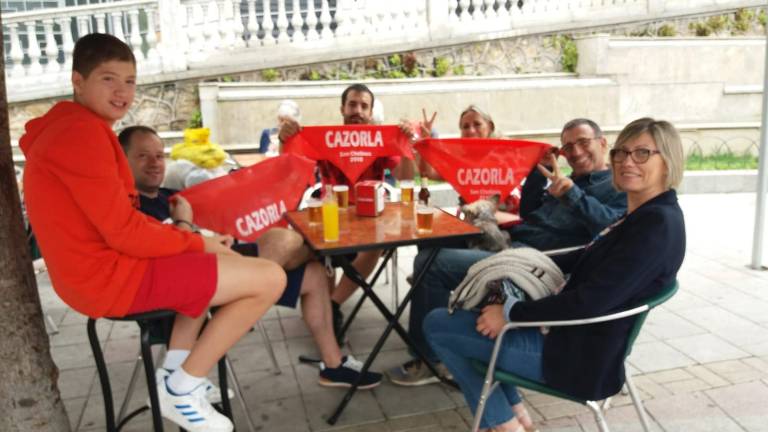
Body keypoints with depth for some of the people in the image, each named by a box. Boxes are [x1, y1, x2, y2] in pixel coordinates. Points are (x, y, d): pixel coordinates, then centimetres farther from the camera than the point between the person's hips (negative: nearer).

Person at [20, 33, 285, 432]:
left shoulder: (67, 129, 17)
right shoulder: (82, 131, -18)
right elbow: (125, 233, -22)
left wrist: (182, 235, 3)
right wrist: (197, 243, -8)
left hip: (102, 267, 11)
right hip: (112, 276, -11)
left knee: (218, 262, 31)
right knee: (270, 278, -13)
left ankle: (178, 378, 18)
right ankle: (184, 388, 1)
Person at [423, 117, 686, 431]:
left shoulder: (659, 224, -22)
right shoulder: (640, 215, 7)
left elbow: (591, 300, -27)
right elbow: (587, 258, 19)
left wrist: (511, 314, -20)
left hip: (579, 355, -10)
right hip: (573, 333, 10)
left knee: (437, 325, -4)